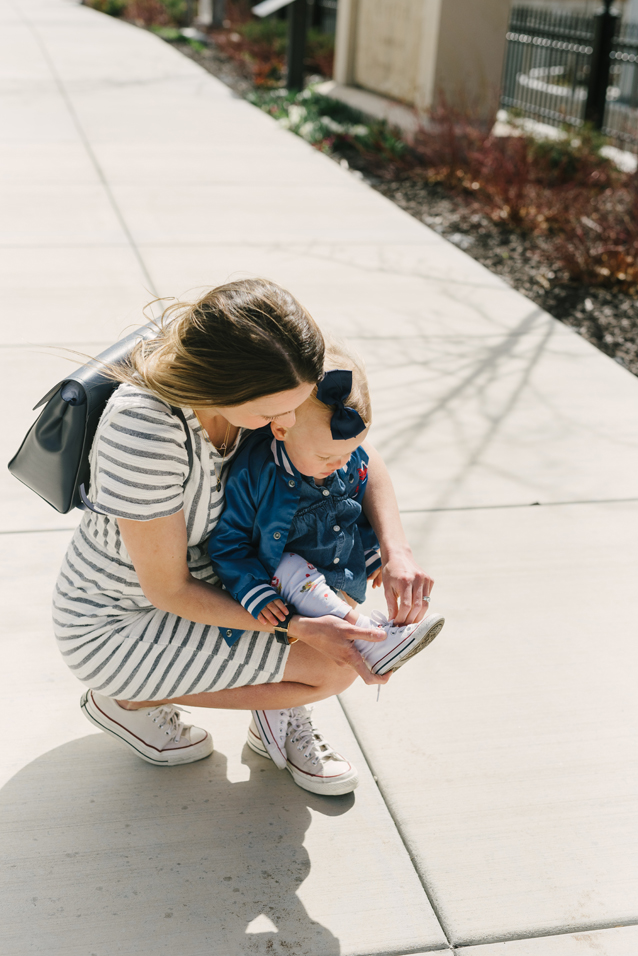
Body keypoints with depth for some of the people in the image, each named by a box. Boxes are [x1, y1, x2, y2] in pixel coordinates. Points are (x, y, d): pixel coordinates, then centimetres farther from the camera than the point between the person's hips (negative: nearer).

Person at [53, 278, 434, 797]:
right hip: (116, 626, -7)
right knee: (332, 668, -13)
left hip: (197, 573, 7)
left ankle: (278, 714, 10)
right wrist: (299, 627, -25)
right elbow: (169, 591, -25)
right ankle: (126, 698, 1)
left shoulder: (248, 384, -17)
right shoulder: (143, 429, -37)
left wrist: (397, 554, -20)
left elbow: (359, 455, -4)